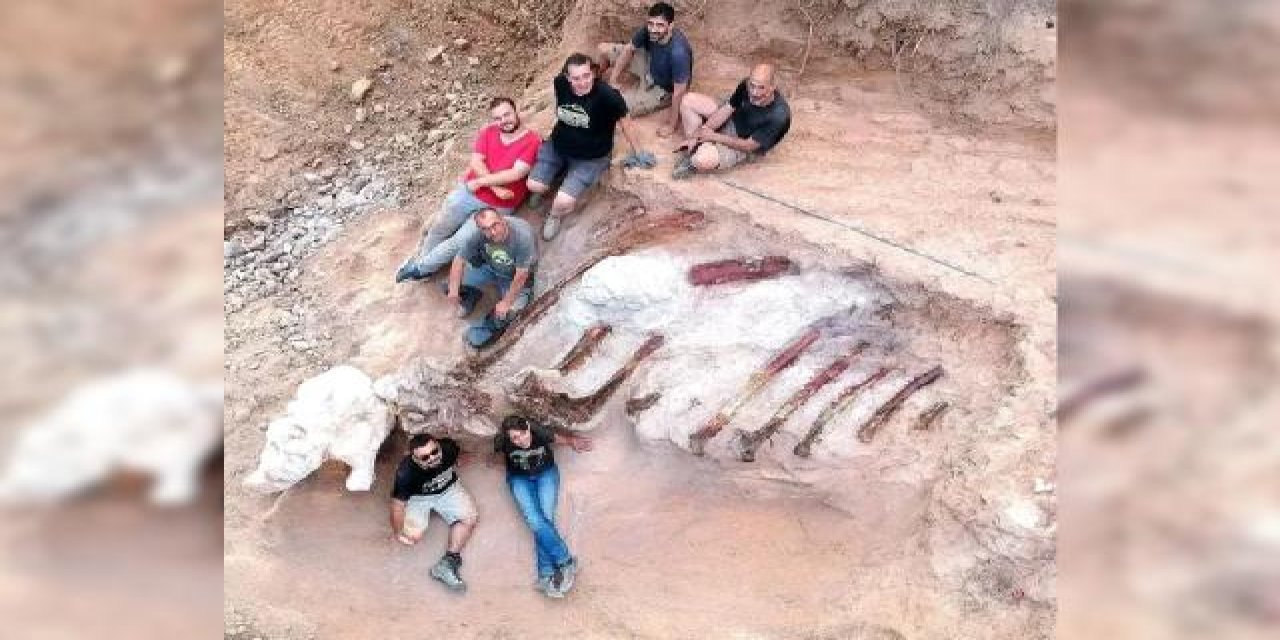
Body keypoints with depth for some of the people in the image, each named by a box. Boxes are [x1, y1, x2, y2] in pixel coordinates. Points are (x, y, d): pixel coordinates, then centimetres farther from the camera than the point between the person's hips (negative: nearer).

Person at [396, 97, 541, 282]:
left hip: (498, 207, -4)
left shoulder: (533, 141, -12)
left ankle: (420, 267, 11)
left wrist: (480, 182, -15)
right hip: (467, 192, 4)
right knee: (439, 229, 3)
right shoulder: (488, 132, 2)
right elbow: (476, 162, -5)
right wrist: (495, 187, -19)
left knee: (460, 242, -8)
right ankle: (422, 256, 29)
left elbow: (516, 174, -20)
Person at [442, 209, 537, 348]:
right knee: (450, 284, -10)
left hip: (514, 277, -3)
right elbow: (459, 259, -13)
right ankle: (471, 297, 22)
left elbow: (521, 276, -30)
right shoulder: (479, 235, -26)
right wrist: (454, 290, -19)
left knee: (506, 314, -26)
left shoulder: (523, 236, -37)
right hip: (489, 267, 4)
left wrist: (506, 302, -23)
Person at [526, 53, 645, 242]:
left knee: (564, 202, -17)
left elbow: (623, 120, -15)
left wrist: (635, 151, -4)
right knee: (534, 186, -6)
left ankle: (555, 216, 22)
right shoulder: (560, 84, -17)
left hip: (590, 157, -4)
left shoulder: (607, 95, -31)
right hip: (558, 146, 4)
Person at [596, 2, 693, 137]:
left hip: (663, 88, -6)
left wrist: (671, 125, -26)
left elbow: (679, 91, -34)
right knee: (604, 49, 5)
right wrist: (613, 80, -10)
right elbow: (629, 49, -7)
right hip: (650, 65, 6)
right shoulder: (648, 30, -24)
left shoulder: (678, 52, -42)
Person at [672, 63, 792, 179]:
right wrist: (695, 136, -17)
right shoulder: (746, 86, -20)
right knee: (689, 100, -1)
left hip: (744, 145, -7)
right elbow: (725, 110, -10)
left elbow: (748, 146, -28)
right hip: (731, 121, 7)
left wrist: (713, 136, -23)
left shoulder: (779, 116, -35)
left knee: (702, 160, -33)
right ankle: (693, 149, 1)